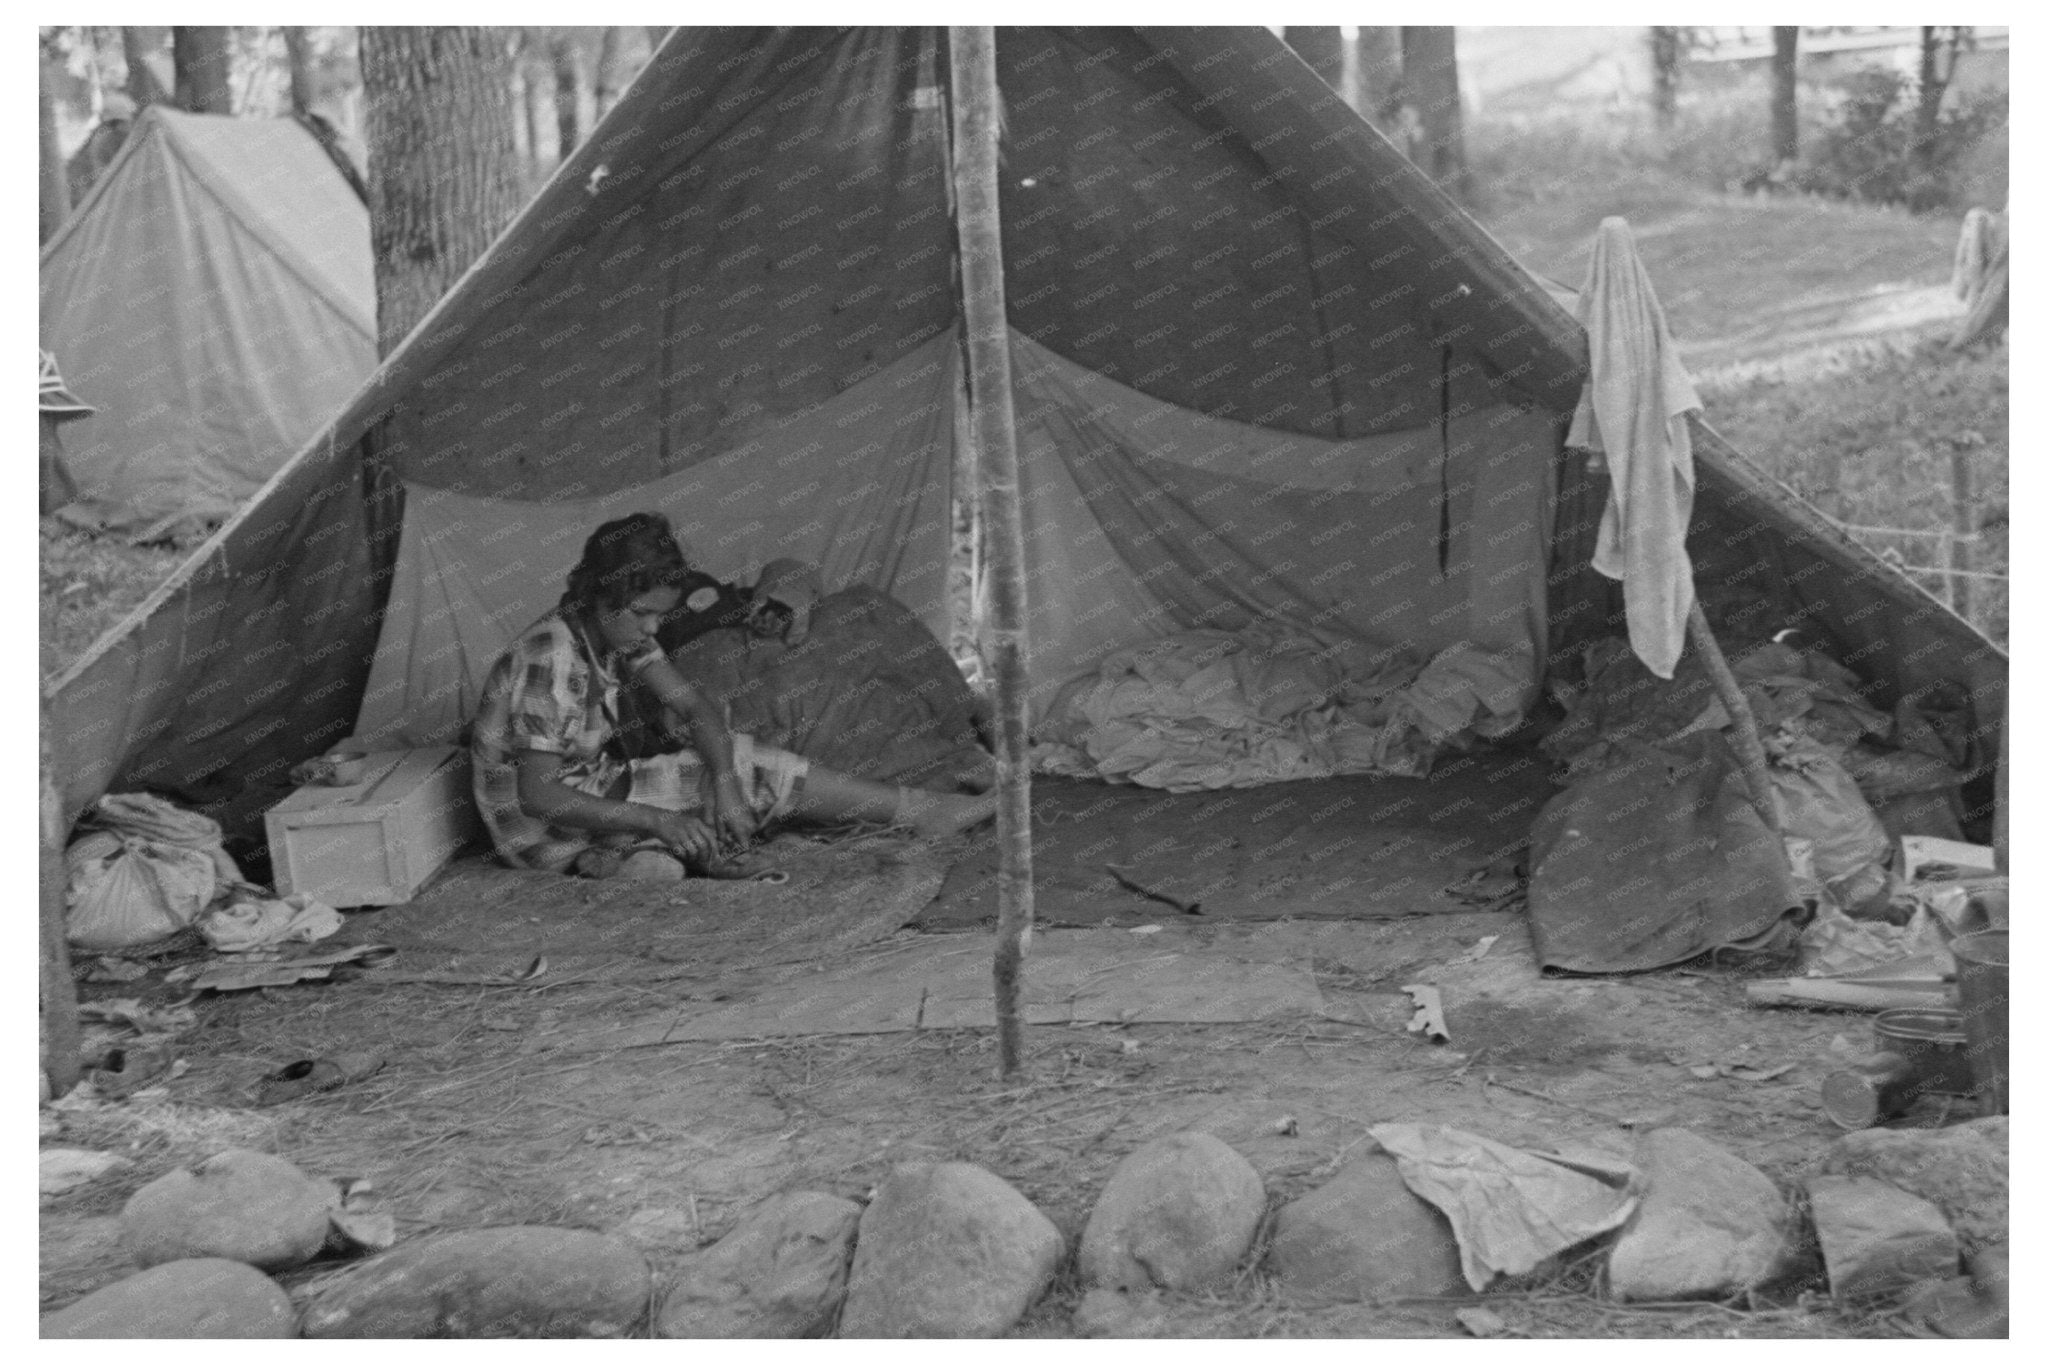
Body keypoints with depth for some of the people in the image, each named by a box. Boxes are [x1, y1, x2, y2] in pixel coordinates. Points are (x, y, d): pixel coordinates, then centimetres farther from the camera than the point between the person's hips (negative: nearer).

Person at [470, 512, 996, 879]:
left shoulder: (621, 629, -1)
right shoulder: (549, 661, -29)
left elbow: (691, 703, 1)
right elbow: (538, 796, -30)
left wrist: (725, 781, -19)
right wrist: (655, 819, -32)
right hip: (547, 832, -11)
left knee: (742, 761, -2)